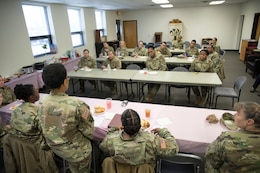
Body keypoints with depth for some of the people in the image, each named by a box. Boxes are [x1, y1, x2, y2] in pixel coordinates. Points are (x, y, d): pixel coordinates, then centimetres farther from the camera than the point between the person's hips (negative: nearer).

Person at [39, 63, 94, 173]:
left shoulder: (42, 103, -15)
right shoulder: (77, 105, -33)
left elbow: (46, 129, 0)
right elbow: (89, 132, -20)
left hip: (54, 148, 5)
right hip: (77, 151, -5)